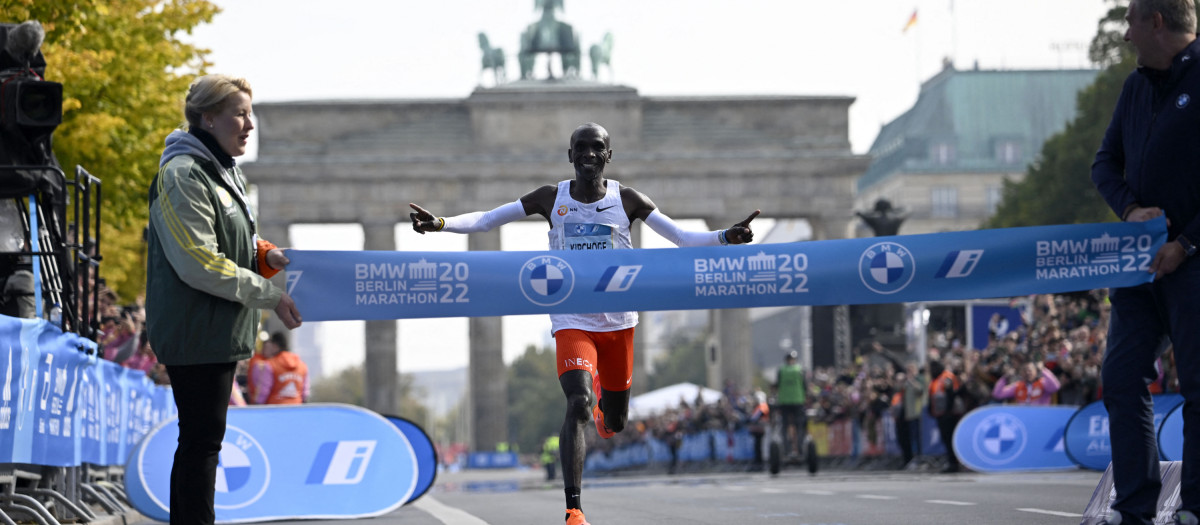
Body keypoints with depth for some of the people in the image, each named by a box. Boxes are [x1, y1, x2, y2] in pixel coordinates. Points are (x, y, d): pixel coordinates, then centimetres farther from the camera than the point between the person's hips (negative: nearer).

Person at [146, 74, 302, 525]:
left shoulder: (223, 171, 16)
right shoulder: (183, 175, -16)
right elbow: (199, 264, -22)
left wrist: (267, 257, 2)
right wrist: (269, 295, -19)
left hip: (221, 332, 10)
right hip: (196, 332, -10)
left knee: (201, 438, 14)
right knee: (203, 437, -8)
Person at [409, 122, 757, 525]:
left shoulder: (626, 200, -2)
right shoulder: (551, 199, -2)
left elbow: (680, 237, -4)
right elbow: (485, 220, -1)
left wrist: (725, 237, -21)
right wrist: (440, 224, -17)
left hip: (618, 321, 2)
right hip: (572, 321, -2)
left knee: (615, 423, 13)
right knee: (578, 405, -24)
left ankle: (603, 403, 55)